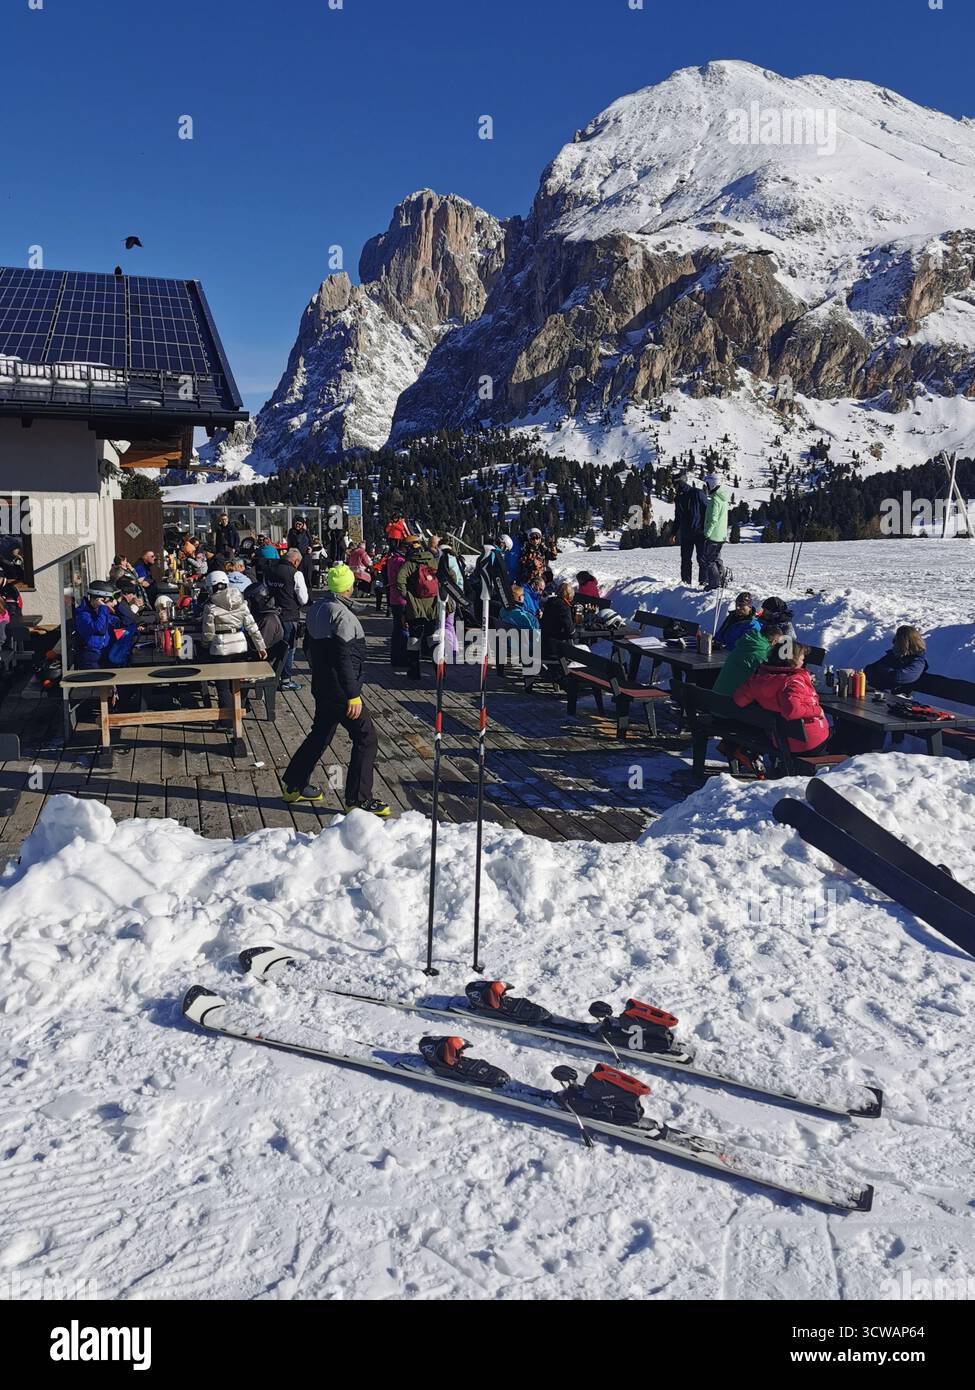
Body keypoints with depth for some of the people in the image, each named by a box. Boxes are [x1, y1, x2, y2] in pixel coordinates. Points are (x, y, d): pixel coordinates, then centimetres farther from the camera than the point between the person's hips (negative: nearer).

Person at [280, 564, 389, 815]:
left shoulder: (316, 609, 8)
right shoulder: (342, 615, -21)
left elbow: (312, 648, 18)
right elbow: (344, 659, -25)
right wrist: (353, 695, -24)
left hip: (322, 686, 10)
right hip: (340, 690, -9)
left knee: (320, 734, 22)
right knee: (366, 738, -2)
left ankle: (294, 785, 30)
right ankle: (359, 799, 1)